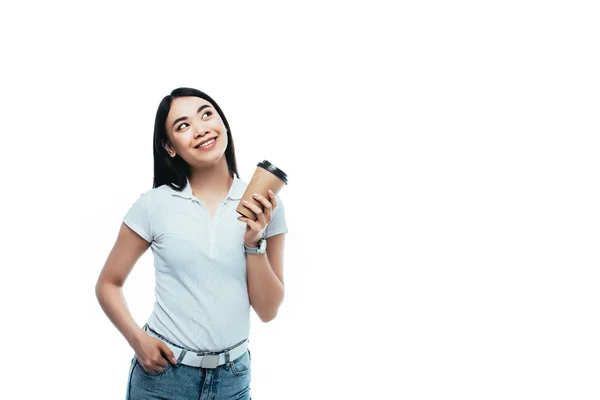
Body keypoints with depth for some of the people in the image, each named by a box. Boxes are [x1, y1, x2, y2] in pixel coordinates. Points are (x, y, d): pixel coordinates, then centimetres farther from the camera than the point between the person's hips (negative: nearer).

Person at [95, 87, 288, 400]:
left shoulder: (264, 206, -5)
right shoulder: (154, 204, -8)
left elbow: (268, 311, -4)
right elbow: (107, 284, 2)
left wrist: (253, 243, -16)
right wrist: (137, 339, -12)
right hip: (162, 373, -1)